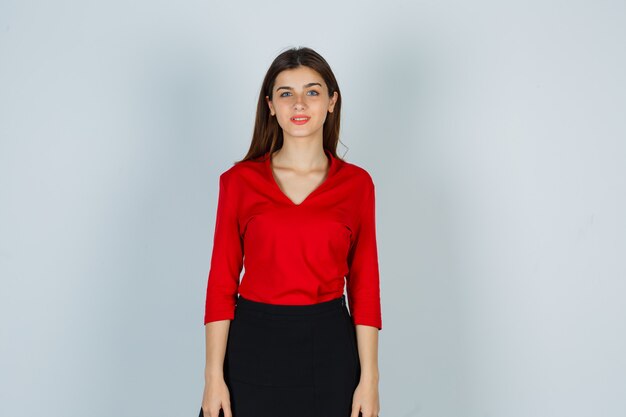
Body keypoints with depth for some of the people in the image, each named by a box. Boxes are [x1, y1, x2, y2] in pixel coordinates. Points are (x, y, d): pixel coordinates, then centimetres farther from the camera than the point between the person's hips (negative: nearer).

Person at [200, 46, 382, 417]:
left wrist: (369, 378, -3)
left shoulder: (357, 182, 1)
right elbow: (221, 282, -1)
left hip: (329, 348, 1)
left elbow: (365, 286, 1)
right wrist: (214, 375, -5)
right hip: (254, 345, 0)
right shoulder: (240, 180, -1)